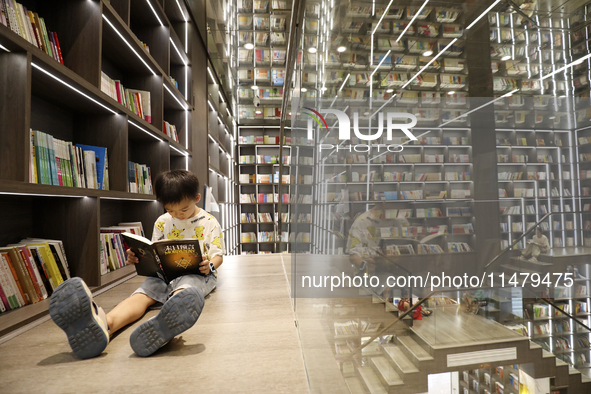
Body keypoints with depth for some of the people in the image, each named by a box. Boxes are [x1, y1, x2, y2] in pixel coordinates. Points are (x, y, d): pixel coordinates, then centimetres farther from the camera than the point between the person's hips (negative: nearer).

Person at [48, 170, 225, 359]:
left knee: (185, 290, -41)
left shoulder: (210, 222, 3)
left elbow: (218, 255, 1)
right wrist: (137, 258, -5)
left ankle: (164, 325, -74)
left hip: (197, 273, -4)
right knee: (142, 294, -30)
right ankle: (106, 323, -62)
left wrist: (210, 265, -23)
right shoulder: (162, 222, 14)